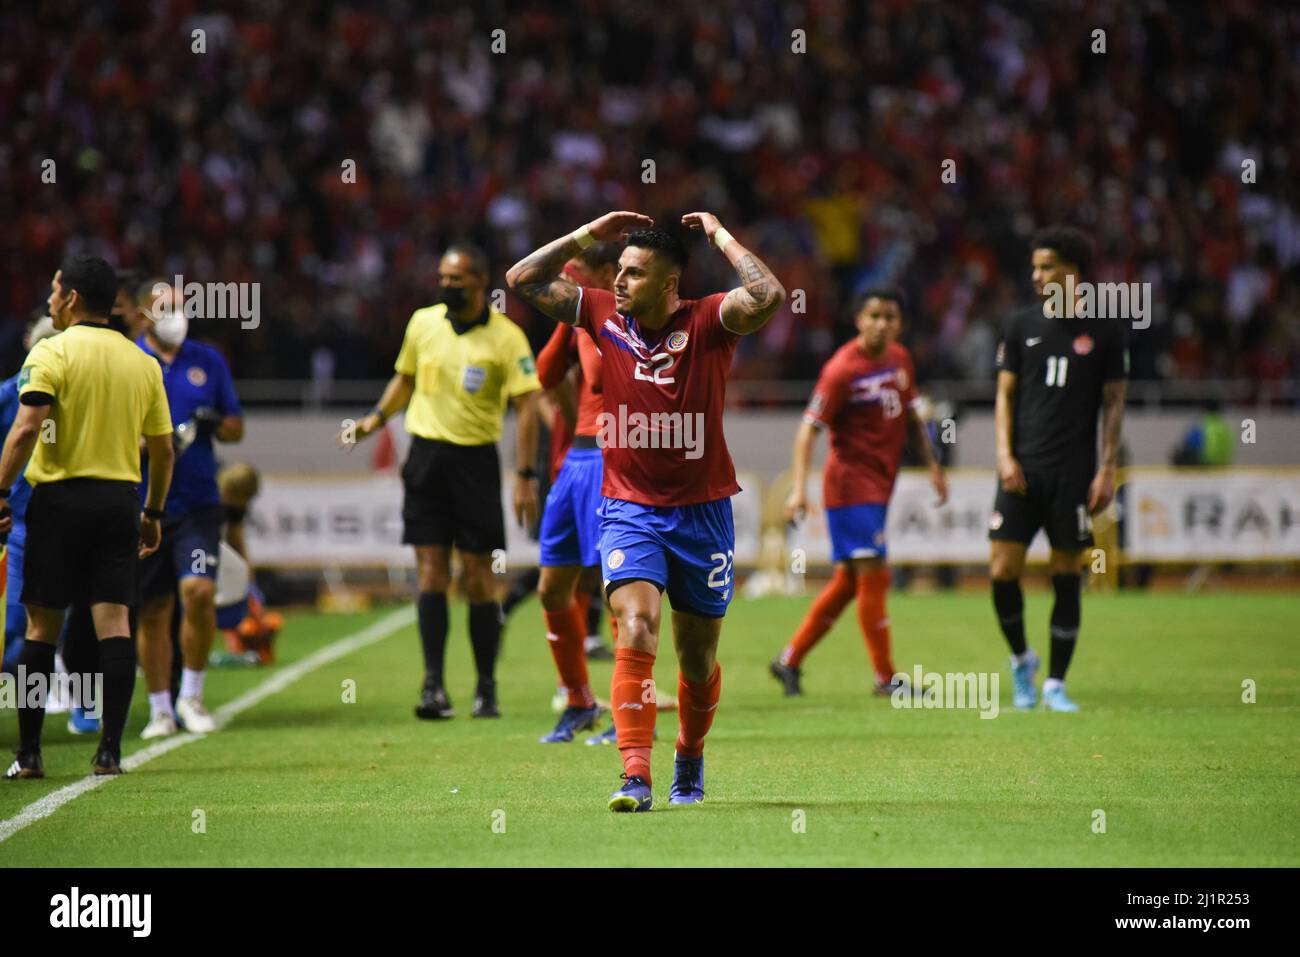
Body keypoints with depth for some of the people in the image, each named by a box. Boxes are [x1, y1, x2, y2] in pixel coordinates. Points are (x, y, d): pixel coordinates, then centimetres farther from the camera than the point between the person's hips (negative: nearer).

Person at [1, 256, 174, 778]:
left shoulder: (51, 353, -5)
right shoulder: (142, 363, 10)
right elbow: (163, 449, 13)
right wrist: (153, 513, 21)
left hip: (60, 497, -3)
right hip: (120, 499, 3)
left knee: (42, 627, 3)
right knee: (114, 622, 0)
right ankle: (110, 749, -5)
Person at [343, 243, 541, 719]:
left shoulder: (506, 338, -7)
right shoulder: (423, 323, 6)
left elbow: (526, 408, -8)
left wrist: (525, 476, -13)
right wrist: (376, 418, 8)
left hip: (475, 460, -3)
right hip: (425, 453, 3)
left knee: (478, 578, -1)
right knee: (431, 572, -2)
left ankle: (486, 688, 8)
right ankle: (433, 685, -3)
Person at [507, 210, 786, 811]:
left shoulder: (707, 323, -9)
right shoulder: (605, 317, 0)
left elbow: (768, 296, -28)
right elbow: (523, 280, 4)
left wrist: (720, 236, -17)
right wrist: (588, 235, 0)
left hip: (702, 512, -1)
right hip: (628, 509, 1)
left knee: (697, 656, 12)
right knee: (636, 628, -21)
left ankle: (690, 759, 38)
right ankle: (635, 777, -27)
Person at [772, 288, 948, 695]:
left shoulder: (900, 360, 8)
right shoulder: (842, 369, -15)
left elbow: (911, 416, 21)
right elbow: (809, 428, -16)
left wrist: (932, 465, 13)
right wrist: (799, 489, -24)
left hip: (879, 486, 8)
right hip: (850, 483, -8)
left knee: (848, 581, 11)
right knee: (874, 573, -9)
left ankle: (789, 661, 20)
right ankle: (885, 677, -2)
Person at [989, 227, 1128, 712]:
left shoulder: (1104, 330, 2)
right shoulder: (1022, 326, 7)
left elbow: (1114, 403, 4)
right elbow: (1005, 395, 10)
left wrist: (1107, 470, -3)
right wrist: (1005, 455, -3)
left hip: (1074, 472, -2)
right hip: (1023, 470, 2)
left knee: (1066, 576, 0)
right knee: (1003, 571, -6)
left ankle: (1055, 684, 9)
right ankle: (1021, 659, 17)